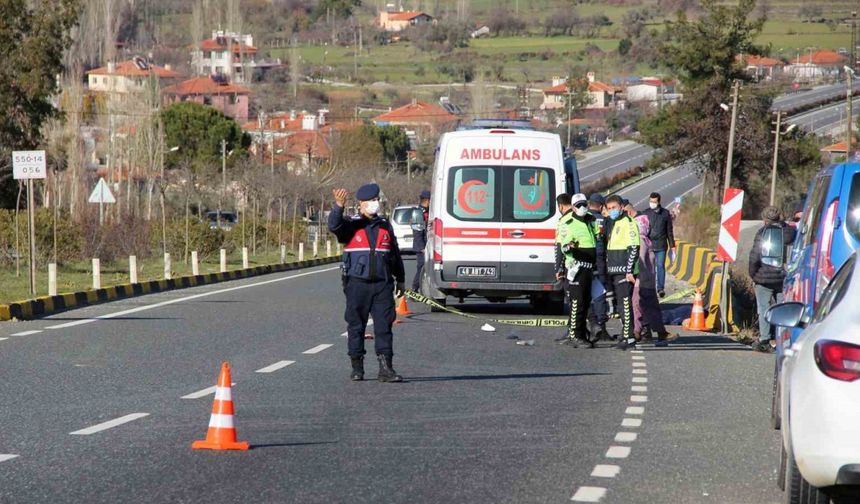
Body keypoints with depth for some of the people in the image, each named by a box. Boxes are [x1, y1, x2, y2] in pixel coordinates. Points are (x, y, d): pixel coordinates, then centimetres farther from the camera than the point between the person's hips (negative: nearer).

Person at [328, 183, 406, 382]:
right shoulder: (351, 225, 3)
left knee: (384, 326, -4)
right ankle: (357, 367, 12)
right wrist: (338, 207, -35)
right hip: (357, 283, -2)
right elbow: (334, 226, -19)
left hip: (382, 284, 2)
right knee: (356, 326, 3)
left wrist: (400, 279, 23)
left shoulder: (385, 226, 14)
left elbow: (395, 255, 22)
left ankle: (385, 368, -5)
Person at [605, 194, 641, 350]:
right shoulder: (611, 224, 19)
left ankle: (628, 337, -12)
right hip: (613, 271, 9)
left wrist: (629, 271, -18)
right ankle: (627, 335, 17)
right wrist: (606, 268, 21)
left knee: (625, 303, -11)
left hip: (624, 272, -9)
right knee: (620, 303, 11)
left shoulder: (628, 222, -9)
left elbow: (634, 248, -14)